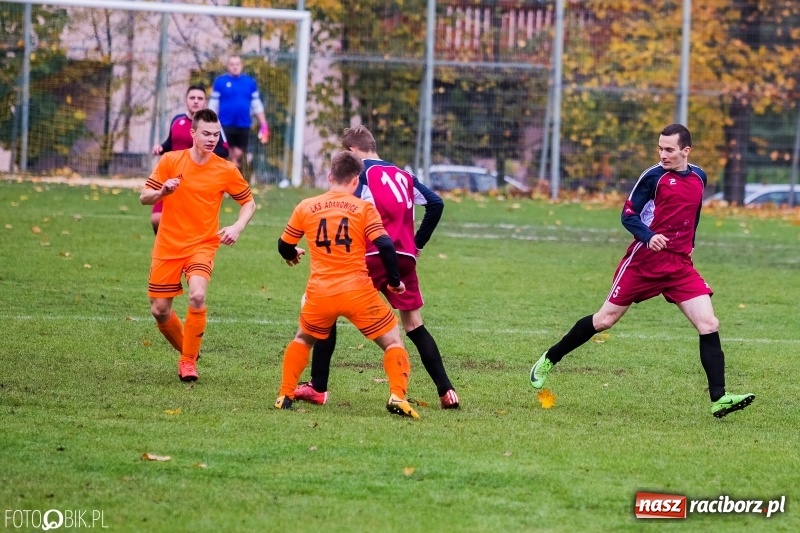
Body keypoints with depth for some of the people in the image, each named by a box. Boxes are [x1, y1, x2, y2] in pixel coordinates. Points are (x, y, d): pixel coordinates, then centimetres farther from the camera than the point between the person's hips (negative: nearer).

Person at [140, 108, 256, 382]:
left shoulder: (226, 170, -5)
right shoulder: (170, 161, -5)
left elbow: (248, 202, 7)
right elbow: (144, 197, -2)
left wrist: (237, 227, -12)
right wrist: (162, 191, -25)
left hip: (202, 244, -2)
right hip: (168, 245, 2)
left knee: (197, 296, -27)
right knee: (159, 310, 2)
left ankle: (189, 360, -10)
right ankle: (186, 352, 31)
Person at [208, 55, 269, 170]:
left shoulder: (250, 82, 6)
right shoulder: (220, 82, -1)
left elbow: (257, 105, 10)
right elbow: (213, 106, 0)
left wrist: (264, 126, 5)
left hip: (243, 125, 2)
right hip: (225, 125, -2)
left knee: (238, 154, 7)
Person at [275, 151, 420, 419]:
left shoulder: (306, 207, 6)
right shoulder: (364, 208, -1)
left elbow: (285, 246, 17)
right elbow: (385, 247, -10)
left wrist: (292, 255, 41)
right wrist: (394, 281, 5)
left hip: (320, 294, 2)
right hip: (358, 291, -2)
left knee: (303, 339, 28)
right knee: (393, 342, 10)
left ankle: (285, 396, 19)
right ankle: (397, 396, -9)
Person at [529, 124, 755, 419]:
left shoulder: (699, 178, 9)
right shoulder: (654, 176, -8)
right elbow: (628, 215, -10)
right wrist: (649, 237, -26)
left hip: (680, 264, 4)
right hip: (645, 260, -4)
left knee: (709, 325, -10)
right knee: (605, 319, 4)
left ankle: (719, 399, -12)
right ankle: (549, 359, 23)